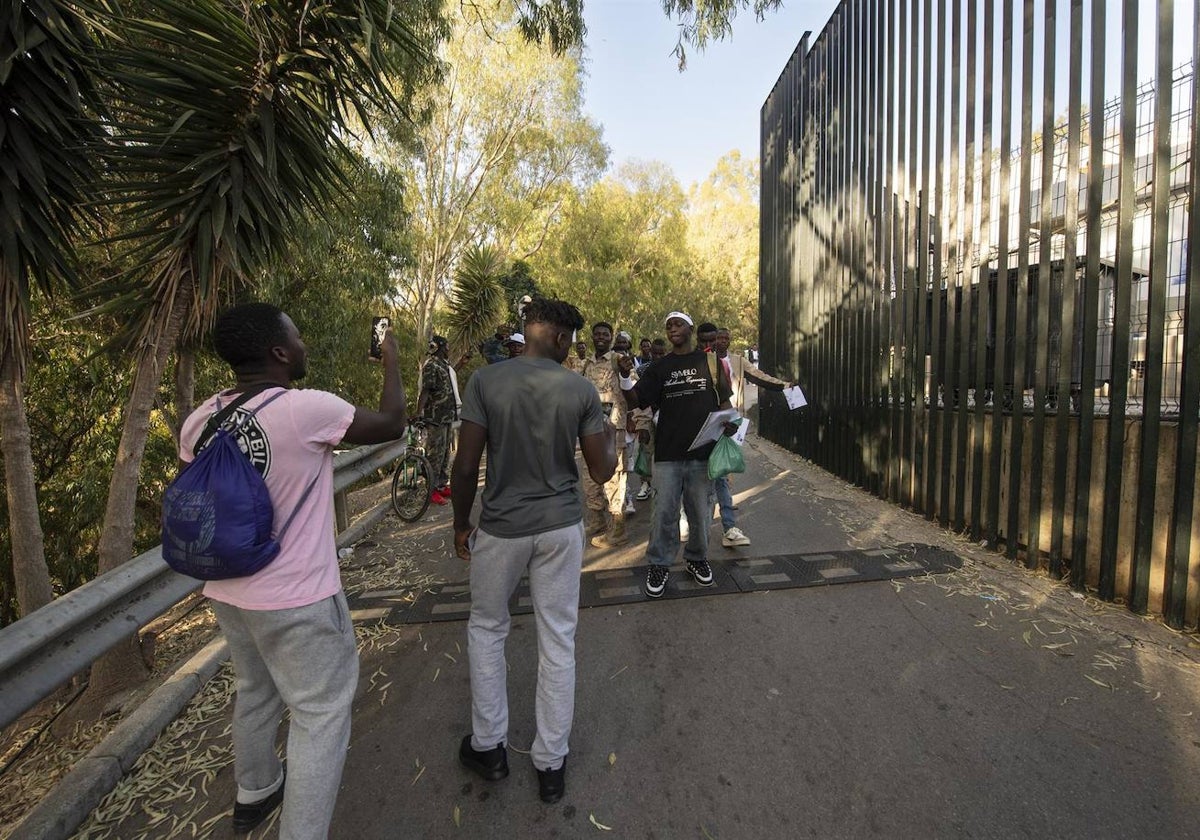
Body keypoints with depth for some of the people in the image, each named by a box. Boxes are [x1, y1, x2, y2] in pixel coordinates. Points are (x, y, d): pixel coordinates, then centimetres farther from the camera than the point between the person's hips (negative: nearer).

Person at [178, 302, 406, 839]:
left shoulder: (199, 421, -2)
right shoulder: (308, 409, -23)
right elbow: (391, 426, -8)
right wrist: (391, 360, 4)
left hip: (226, 591, 8)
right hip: (296, 599, -8)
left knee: (255, 693, 29)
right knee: (321, 714, 10)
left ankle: (254, 793, 52)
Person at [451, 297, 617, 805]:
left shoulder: (486, 381, -10)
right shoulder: (582, 391, -7)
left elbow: (465, 467, -10)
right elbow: (601, 472, -4)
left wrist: (461, 525, 4)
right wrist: (608, 437, 15)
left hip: (501, 529, 0)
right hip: (561, 528, 1)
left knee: (486, 630, 23)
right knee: (558, 640, 15)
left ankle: (488, 747, 37)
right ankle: (551, 763, 31)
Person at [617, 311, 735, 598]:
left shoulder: (710, 361, 6)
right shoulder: (659, 367, 6)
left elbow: (724, 400, 12)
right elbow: (635, 401, -2)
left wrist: (729, 421, -8)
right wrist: (625, 377, -19)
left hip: (703, 450, 1)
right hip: (668, 453, 0)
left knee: (701, 513, 12)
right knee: (664, 513, 4)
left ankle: (697, 558, 35)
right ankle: (658, 564, 21)